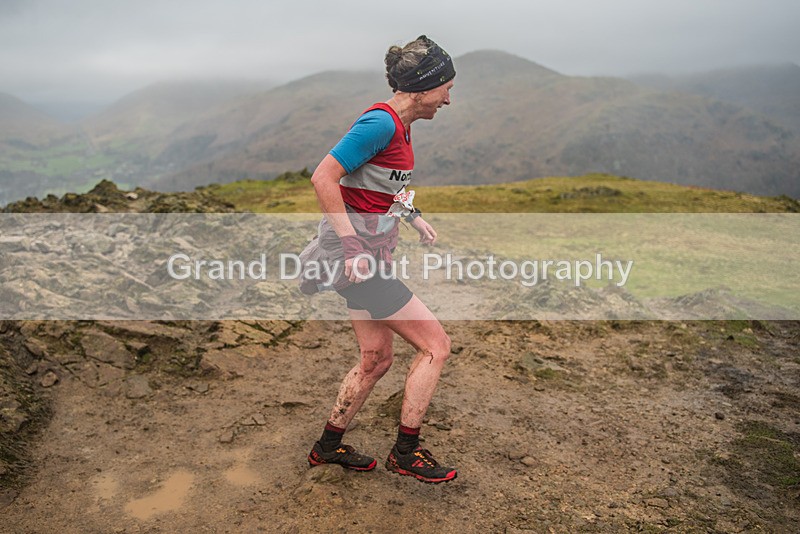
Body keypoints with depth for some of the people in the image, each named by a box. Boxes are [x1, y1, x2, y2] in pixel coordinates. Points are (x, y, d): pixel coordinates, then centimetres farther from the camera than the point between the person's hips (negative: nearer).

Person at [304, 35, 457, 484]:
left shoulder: (400, 125, 12)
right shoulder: (381, 123, -18)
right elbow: (323, 178, -22)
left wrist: (412, 214, 18)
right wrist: (352, 247, -23)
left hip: (368, 255, 10)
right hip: (356, 255, -10)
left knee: (377, 359, 17)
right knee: (435, 346, -3)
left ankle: (329, 446, 33)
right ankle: (406, 453, 12)